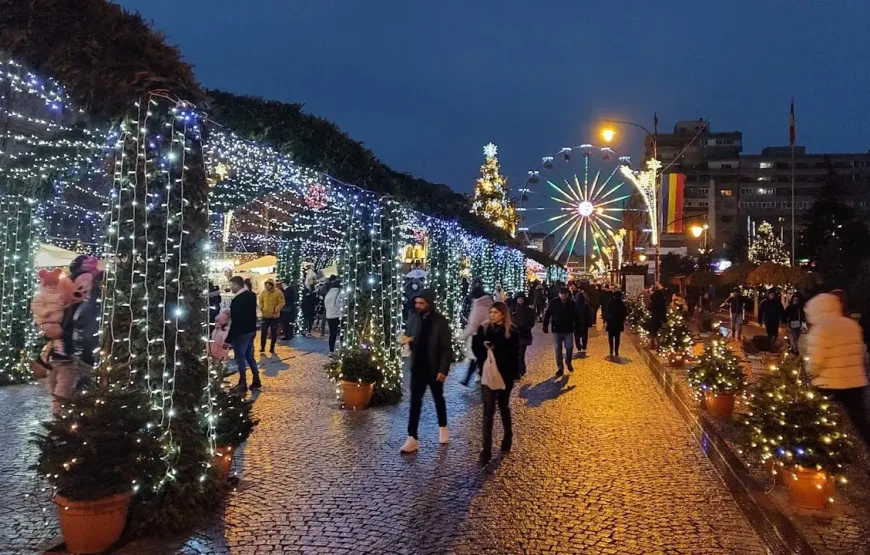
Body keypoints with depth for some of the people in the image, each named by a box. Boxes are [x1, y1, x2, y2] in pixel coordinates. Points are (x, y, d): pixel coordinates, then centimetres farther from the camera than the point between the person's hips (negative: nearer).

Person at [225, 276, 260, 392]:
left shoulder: (237, 300, -23)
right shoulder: (252, 295, 3)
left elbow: (234, 322, -23)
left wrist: (228, 339, -17)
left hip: (241, 333, -8)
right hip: (251, 330, 8)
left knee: (240, 358, 3)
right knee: (250, 356, 17)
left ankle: (243, 384, 10)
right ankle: (256, 381, 21)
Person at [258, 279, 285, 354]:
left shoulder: (278, 293, -10)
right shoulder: (263, 292, 3)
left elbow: (281, 303, -12)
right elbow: (260, 301, 13)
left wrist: (276, 310, -20)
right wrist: (261, 308, -3)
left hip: (274, 316, -3)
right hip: (265, 316, 3)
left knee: (274, 333, 7)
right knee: (263, 332, 4)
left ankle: (272, 348, 17)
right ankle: (262, 348, 15)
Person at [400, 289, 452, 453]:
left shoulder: (440, 321, -12)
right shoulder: (413, 319, 0)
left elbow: (447, 348, -12)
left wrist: (443, 369, -17)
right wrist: (407, 341, -13)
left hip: (435, 368, -3)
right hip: (418, 367, 3)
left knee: (438, 399, 16)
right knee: (415, 402, -1)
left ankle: (442, 427, 37)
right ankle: (412, 438, 0)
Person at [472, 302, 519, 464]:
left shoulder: (512, 332, -6)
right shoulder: (483, 329, 2)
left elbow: (513, 355, -8)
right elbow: (476, 349, 2)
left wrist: (494, 351, -17)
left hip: (505, 375, -1)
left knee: (503, 406, 17)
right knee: (488, 410, -5)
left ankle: (508, 436, 41)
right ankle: (486, 448, -5)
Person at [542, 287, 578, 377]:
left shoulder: (571, 303, -6)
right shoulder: (553, 302, -10)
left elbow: (575, 316, 1)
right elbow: (547, 315, -5)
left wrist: (576, 327, 0)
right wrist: (545, 326, -8)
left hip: (568, 330, 0)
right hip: (557, 330, 0)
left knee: (569, 347, 3)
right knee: (558, 349, 5)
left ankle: (568, 362, 33)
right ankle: (560, 368, 17)